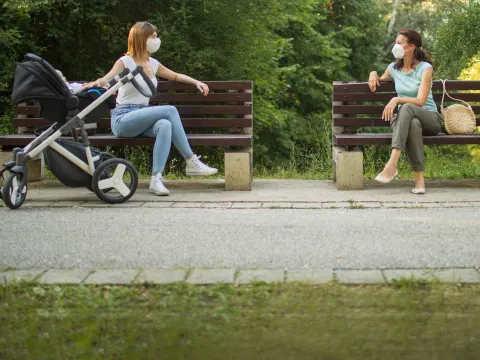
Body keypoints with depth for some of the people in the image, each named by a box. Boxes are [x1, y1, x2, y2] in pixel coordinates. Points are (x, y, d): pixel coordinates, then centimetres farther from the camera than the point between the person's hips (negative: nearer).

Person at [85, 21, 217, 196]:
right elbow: (107, 79, -16)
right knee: (170, 110, -26)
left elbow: (175, 76, 31)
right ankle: (191, 161, -23)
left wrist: (196, 82, 17)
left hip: (143, 119, 6)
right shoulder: (125, 62, -2)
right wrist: (96, 83, -39)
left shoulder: (153, 64, 16)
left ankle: (156, 179, -37)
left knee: (165, 125, -31)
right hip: (123, 120, -6)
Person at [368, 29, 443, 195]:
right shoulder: (394, 68, 11)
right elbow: (381, 80, 36)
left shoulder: (425, 68, -4)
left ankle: (392, 163, -51)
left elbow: (420, 101, -14)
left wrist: (397, 100, -27)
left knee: (406, 108, -39)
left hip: (430, 118, -2)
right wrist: (373, 74, 13)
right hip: (406, 119, 3)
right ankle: (419, 178, -44)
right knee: (413, 124, -39)